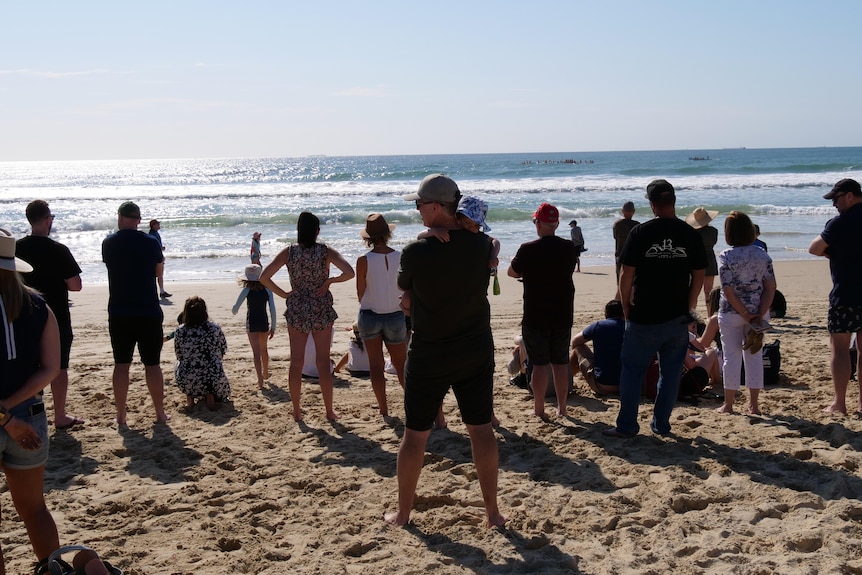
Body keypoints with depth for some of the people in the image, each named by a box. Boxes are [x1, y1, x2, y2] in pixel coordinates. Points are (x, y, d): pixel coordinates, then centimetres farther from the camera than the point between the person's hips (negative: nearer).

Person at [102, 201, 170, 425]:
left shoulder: (108, 243, -1)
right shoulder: (150, 243, -5)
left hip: (119, 313, 1)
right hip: (149, 312, -1)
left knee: (121, 364, 8)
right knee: (152, 364, 6)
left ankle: (121, 415, 11)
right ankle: (160, 413, 10)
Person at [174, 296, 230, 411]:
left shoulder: (180, 331, -4)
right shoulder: (215, 329, -3)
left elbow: (179, 356, 9)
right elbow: (223, 351, 11)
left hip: (186, 383, 1)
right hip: (214, 380, -1)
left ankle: (189, 397, 17)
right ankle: (210, 395, 8)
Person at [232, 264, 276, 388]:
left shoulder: (247, 290, -8)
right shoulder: (267, 289, -2)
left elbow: (235, 309, -8)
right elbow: (273, 309, -4)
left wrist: (233, 311, 16)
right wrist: (273, 327, 3)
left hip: (252, 323, -3)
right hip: (264, 322, 3)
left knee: (256, 352, -3)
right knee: (264, 349, 23)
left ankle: (260, 379, -12)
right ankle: (265, 373, 42)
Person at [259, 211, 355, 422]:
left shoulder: (288, 252, -5)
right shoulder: (326, 252, -8)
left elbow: (264, 277, -9)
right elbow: (349, 273, -20)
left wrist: (283, 294, 1)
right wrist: (330, 280, -5)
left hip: (296, 311, 1)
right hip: (322, 311, -1)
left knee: (296, 363, 11)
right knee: (323, 362, 8)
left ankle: (296, 411, 17)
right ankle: (329, 410, 15)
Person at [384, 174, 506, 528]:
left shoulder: (415, 252, -18)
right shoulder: (482, 245, -6)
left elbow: (405, 290, 0)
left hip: (428, 355, -3)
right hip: (476, 351, 3)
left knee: (415, 435, 11)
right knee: (481, 429, 12)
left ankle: (403, 512, 24)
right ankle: (493, 511, 18)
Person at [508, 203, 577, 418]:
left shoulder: (528, 250, -15)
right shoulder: (569, 248, -3)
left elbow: (512, 272, 1)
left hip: (536, 317, -4)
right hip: (563, 315, 4)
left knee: (540, 363, 3)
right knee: (561, 362, 13)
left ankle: (538, 409, 8)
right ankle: (561, 407, 21)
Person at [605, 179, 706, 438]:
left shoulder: (640, 232, -8)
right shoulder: (690, 234, -1)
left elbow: (626, 275, -7)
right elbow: (699, 276, 4)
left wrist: (626, 307, 5)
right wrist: (688, 308, 14)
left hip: (644, 317, -2)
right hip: (678, 317, 3)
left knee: (632, 369, 7)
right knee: (671, 371, 13)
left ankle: (627, 425, 10)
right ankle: (661, 423, 19)